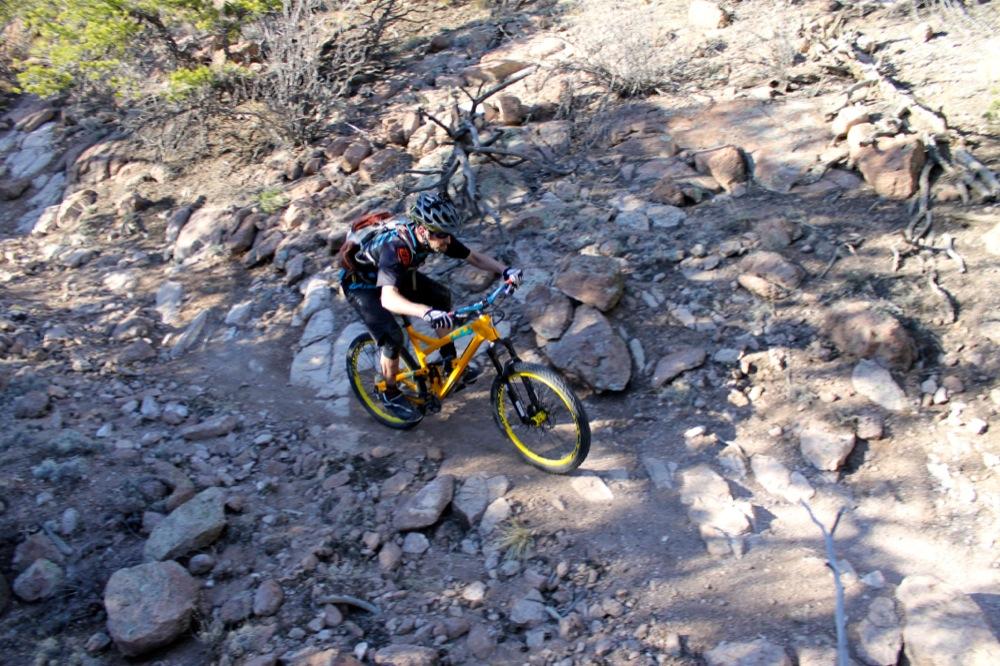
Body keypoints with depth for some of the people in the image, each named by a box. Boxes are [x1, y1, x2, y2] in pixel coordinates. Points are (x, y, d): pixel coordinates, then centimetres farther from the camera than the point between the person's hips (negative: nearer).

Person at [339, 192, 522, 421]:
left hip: (395, 274, 7)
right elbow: (388, 299, -56)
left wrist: (505, 270, -27)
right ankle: (390, 394, 4)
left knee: (441, 296, -4)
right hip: (360, 283, -7)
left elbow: (474, 257, -10)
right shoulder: (396, 246, -43)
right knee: (393, 337, -21)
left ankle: (450, 362, 11)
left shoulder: (435, 235, -22)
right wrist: (427, 312, -71)